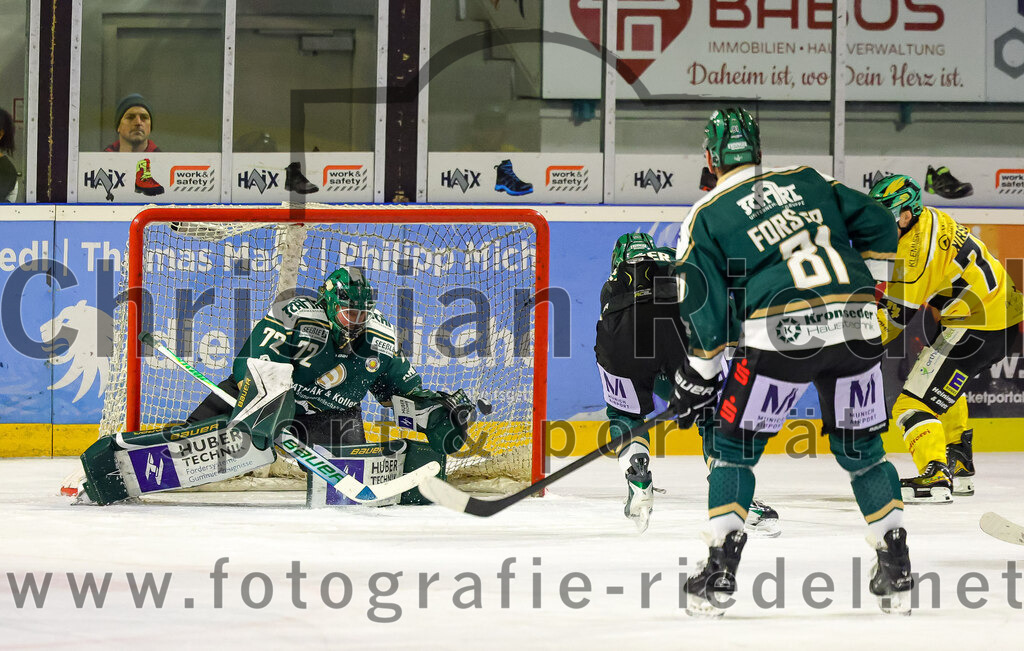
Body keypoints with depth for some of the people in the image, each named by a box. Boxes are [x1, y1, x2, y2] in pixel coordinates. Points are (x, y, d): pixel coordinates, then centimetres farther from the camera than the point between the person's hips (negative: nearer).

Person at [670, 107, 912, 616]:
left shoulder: (706, 218, 9)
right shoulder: (807, 181, 20)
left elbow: (705, 310, 5)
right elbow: (877, 224, 17)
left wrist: (695, 380, 14)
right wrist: (866, 286, 27)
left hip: (779, 336, -4)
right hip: (855, 327, 4)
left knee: (733, 446, 12)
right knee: (860, 449, 19)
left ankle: (720, 574, 4)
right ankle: (897, 570, 18)